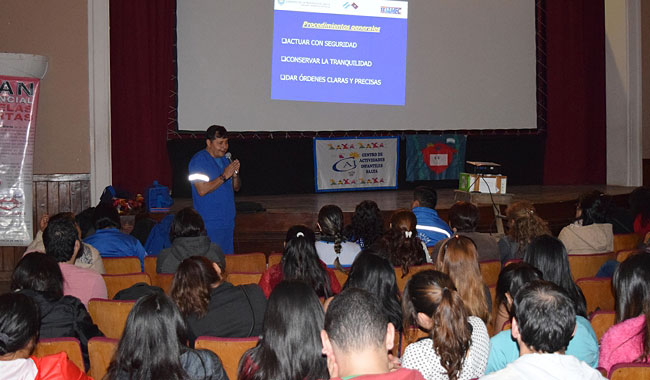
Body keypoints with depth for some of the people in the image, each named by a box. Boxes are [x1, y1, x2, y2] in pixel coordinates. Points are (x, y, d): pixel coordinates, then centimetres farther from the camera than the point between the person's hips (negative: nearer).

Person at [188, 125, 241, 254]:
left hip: (228, 222, 8)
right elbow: (202, 190, -20)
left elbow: (236, 188, 17)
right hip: (210, 223, -8)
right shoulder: (198, 160, -10)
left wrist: (235, 175, -5)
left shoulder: (225, 160, 15)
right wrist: (224, 176, -19)